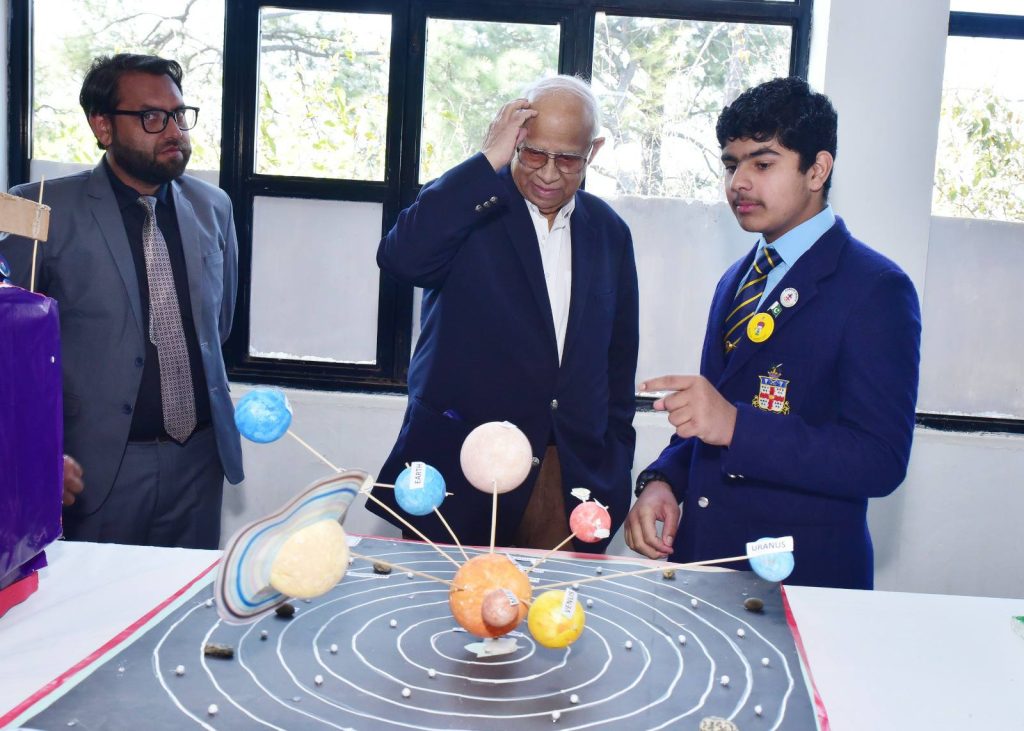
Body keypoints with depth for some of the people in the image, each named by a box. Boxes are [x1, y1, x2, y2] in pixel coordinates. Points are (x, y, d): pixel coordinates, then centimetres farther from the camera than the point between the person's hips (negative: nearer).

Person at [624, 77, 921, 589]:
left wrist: (734, 425, -30)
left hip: (802, 577, -6)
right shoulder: (736, 281, 11)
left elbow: (880, 461, -21)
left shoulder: (876, 289, -12)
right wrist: (662, 480, -3)